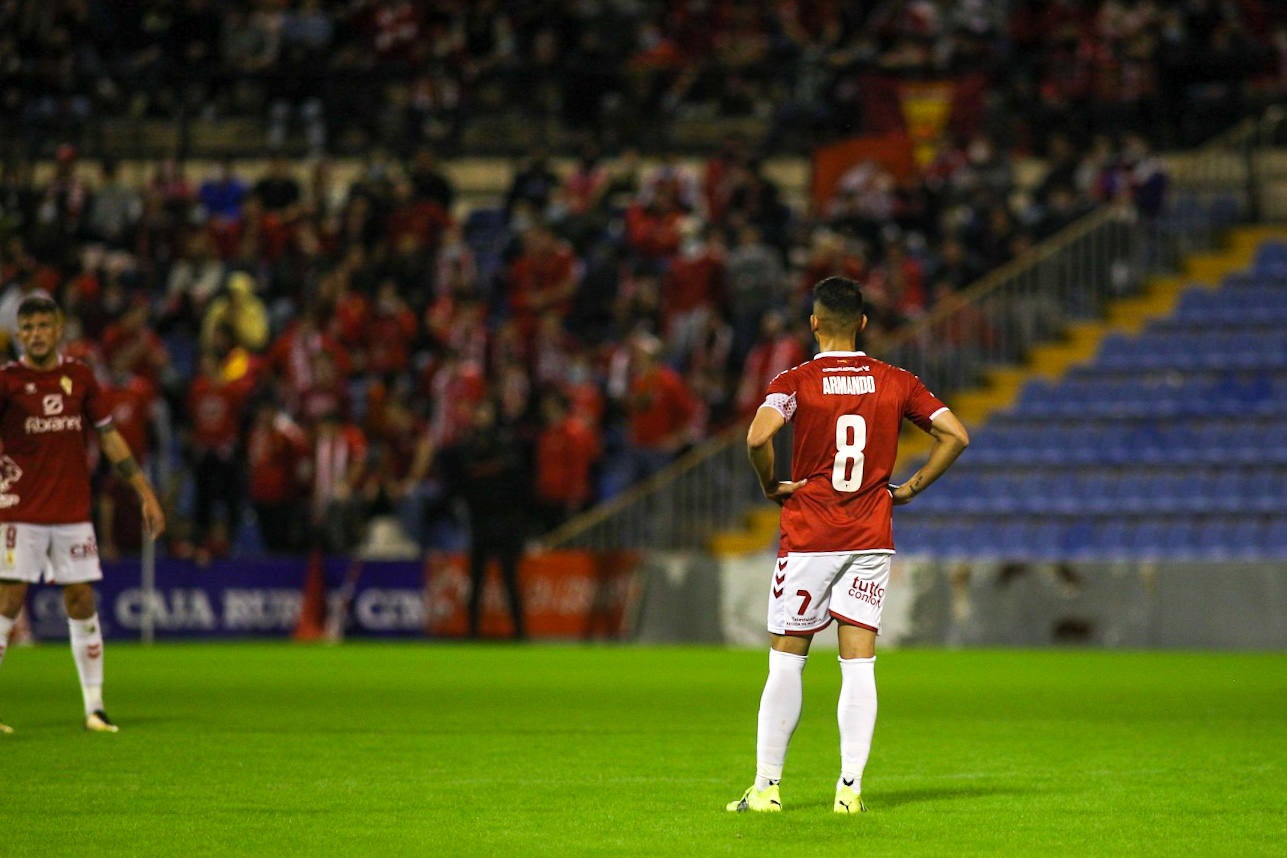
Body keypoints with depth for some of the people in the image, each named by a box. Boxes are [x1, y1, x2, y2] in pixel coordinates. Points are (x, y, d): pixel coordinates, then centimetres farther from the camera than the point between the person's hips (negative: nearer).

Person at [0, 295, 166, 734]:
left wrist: (145, 492, 12)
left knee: (82, 603, 3)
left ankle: (94, 707, 8)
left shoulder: (80, 377, 8)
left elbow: (109, 436, 13)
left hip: (72, 512, 3)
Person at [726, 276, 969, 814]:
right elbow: (955, 436, 1)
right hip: (872, 537, 2)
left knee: (785, 662, 4)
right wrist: (909, 488, 6)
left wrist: (770, 486, -7)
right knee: (859, 664, 3)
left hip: (808, 536, -2)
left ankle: (767, 786, 6)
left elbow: (758, 436, -23)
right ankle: (851, 786, -2)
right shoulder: (895, 382, 3)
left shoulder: (796, 381, -6)